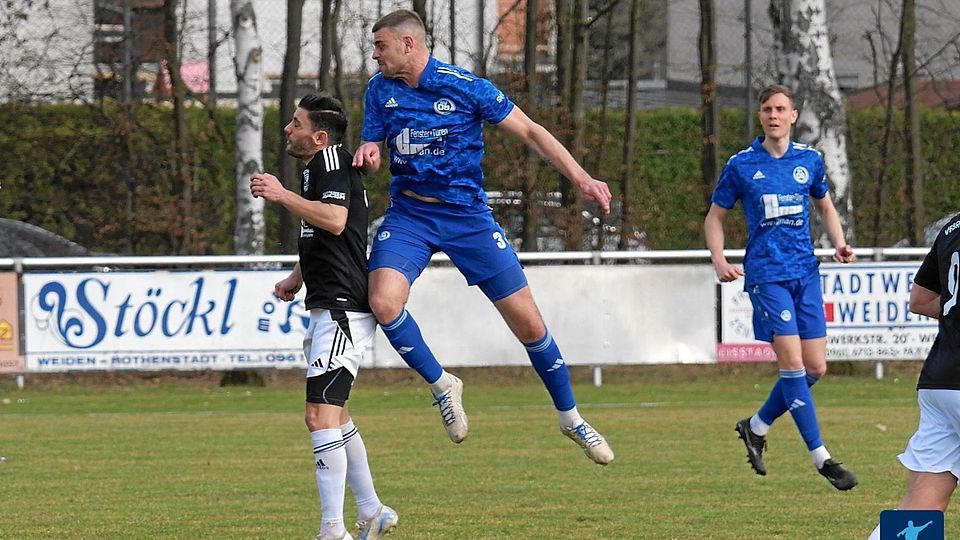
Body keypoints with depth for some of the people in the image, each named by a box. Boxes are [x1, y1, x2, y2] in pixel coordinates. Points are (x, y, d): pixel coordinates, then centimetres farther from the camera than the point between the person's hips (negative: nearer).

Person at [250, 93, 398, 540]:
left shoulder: (332, 160, -12)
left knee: (321, 415, -18)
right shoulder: (318, 167, 21)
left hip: (342, 310, -12)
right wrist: (298, 277, 23)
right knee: (334, 415, 21)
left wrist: (281, 195, -23)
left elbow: (335, 219, -29)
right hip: (329, 309, 12)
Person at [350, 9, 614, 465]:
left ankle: (569, 416, 16)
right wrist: (366, 154, -17)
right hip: (408, 214, 3)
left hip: (467, 216, -2)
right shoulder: (380, 90, 2)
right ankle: (441, 385, -1)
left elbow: (529, 131, -6)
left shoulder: (465, 86, -10)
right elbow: (368, 148, 10)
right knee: (383, 302, -24)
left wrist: (581, 179, -15)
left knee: (527, 321, -3)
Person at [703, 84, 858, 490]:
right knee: (792, 362, -13)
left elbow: (825, 206, 23)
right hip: (766, 274, -4)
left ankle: (756, 427, 26)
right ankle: (821, 458, -9)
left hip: (805, 272, 4)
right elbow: (715, 217, 8)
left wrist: (839, 243, 4)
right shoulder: (741, 165, -1)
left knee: (815, 368, 3)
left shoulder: (809, 160, 7)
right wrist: (719, 260, -9)